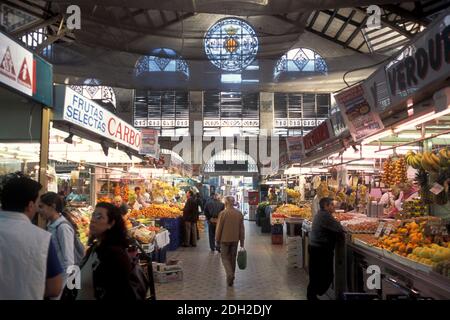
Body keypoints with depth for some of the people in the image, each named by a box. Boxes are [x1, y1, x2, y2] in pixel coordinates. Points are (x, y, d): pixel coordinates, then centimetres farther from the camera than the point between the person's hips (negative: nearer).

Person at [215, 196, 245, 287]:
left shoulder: (223, 213, -14)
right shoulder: (239, 214, -1)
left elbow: (219, 228, -9)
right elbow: (242, 229, 3)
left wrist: (217, 239, 5)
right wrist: (242, 242, 10)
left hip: (225, 239, -4)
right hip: (235, 239, 4)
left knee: (225, 257, 8)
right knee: (233, 258, 15)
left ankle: (230, 274, -13)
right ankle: (231, 278, 23)